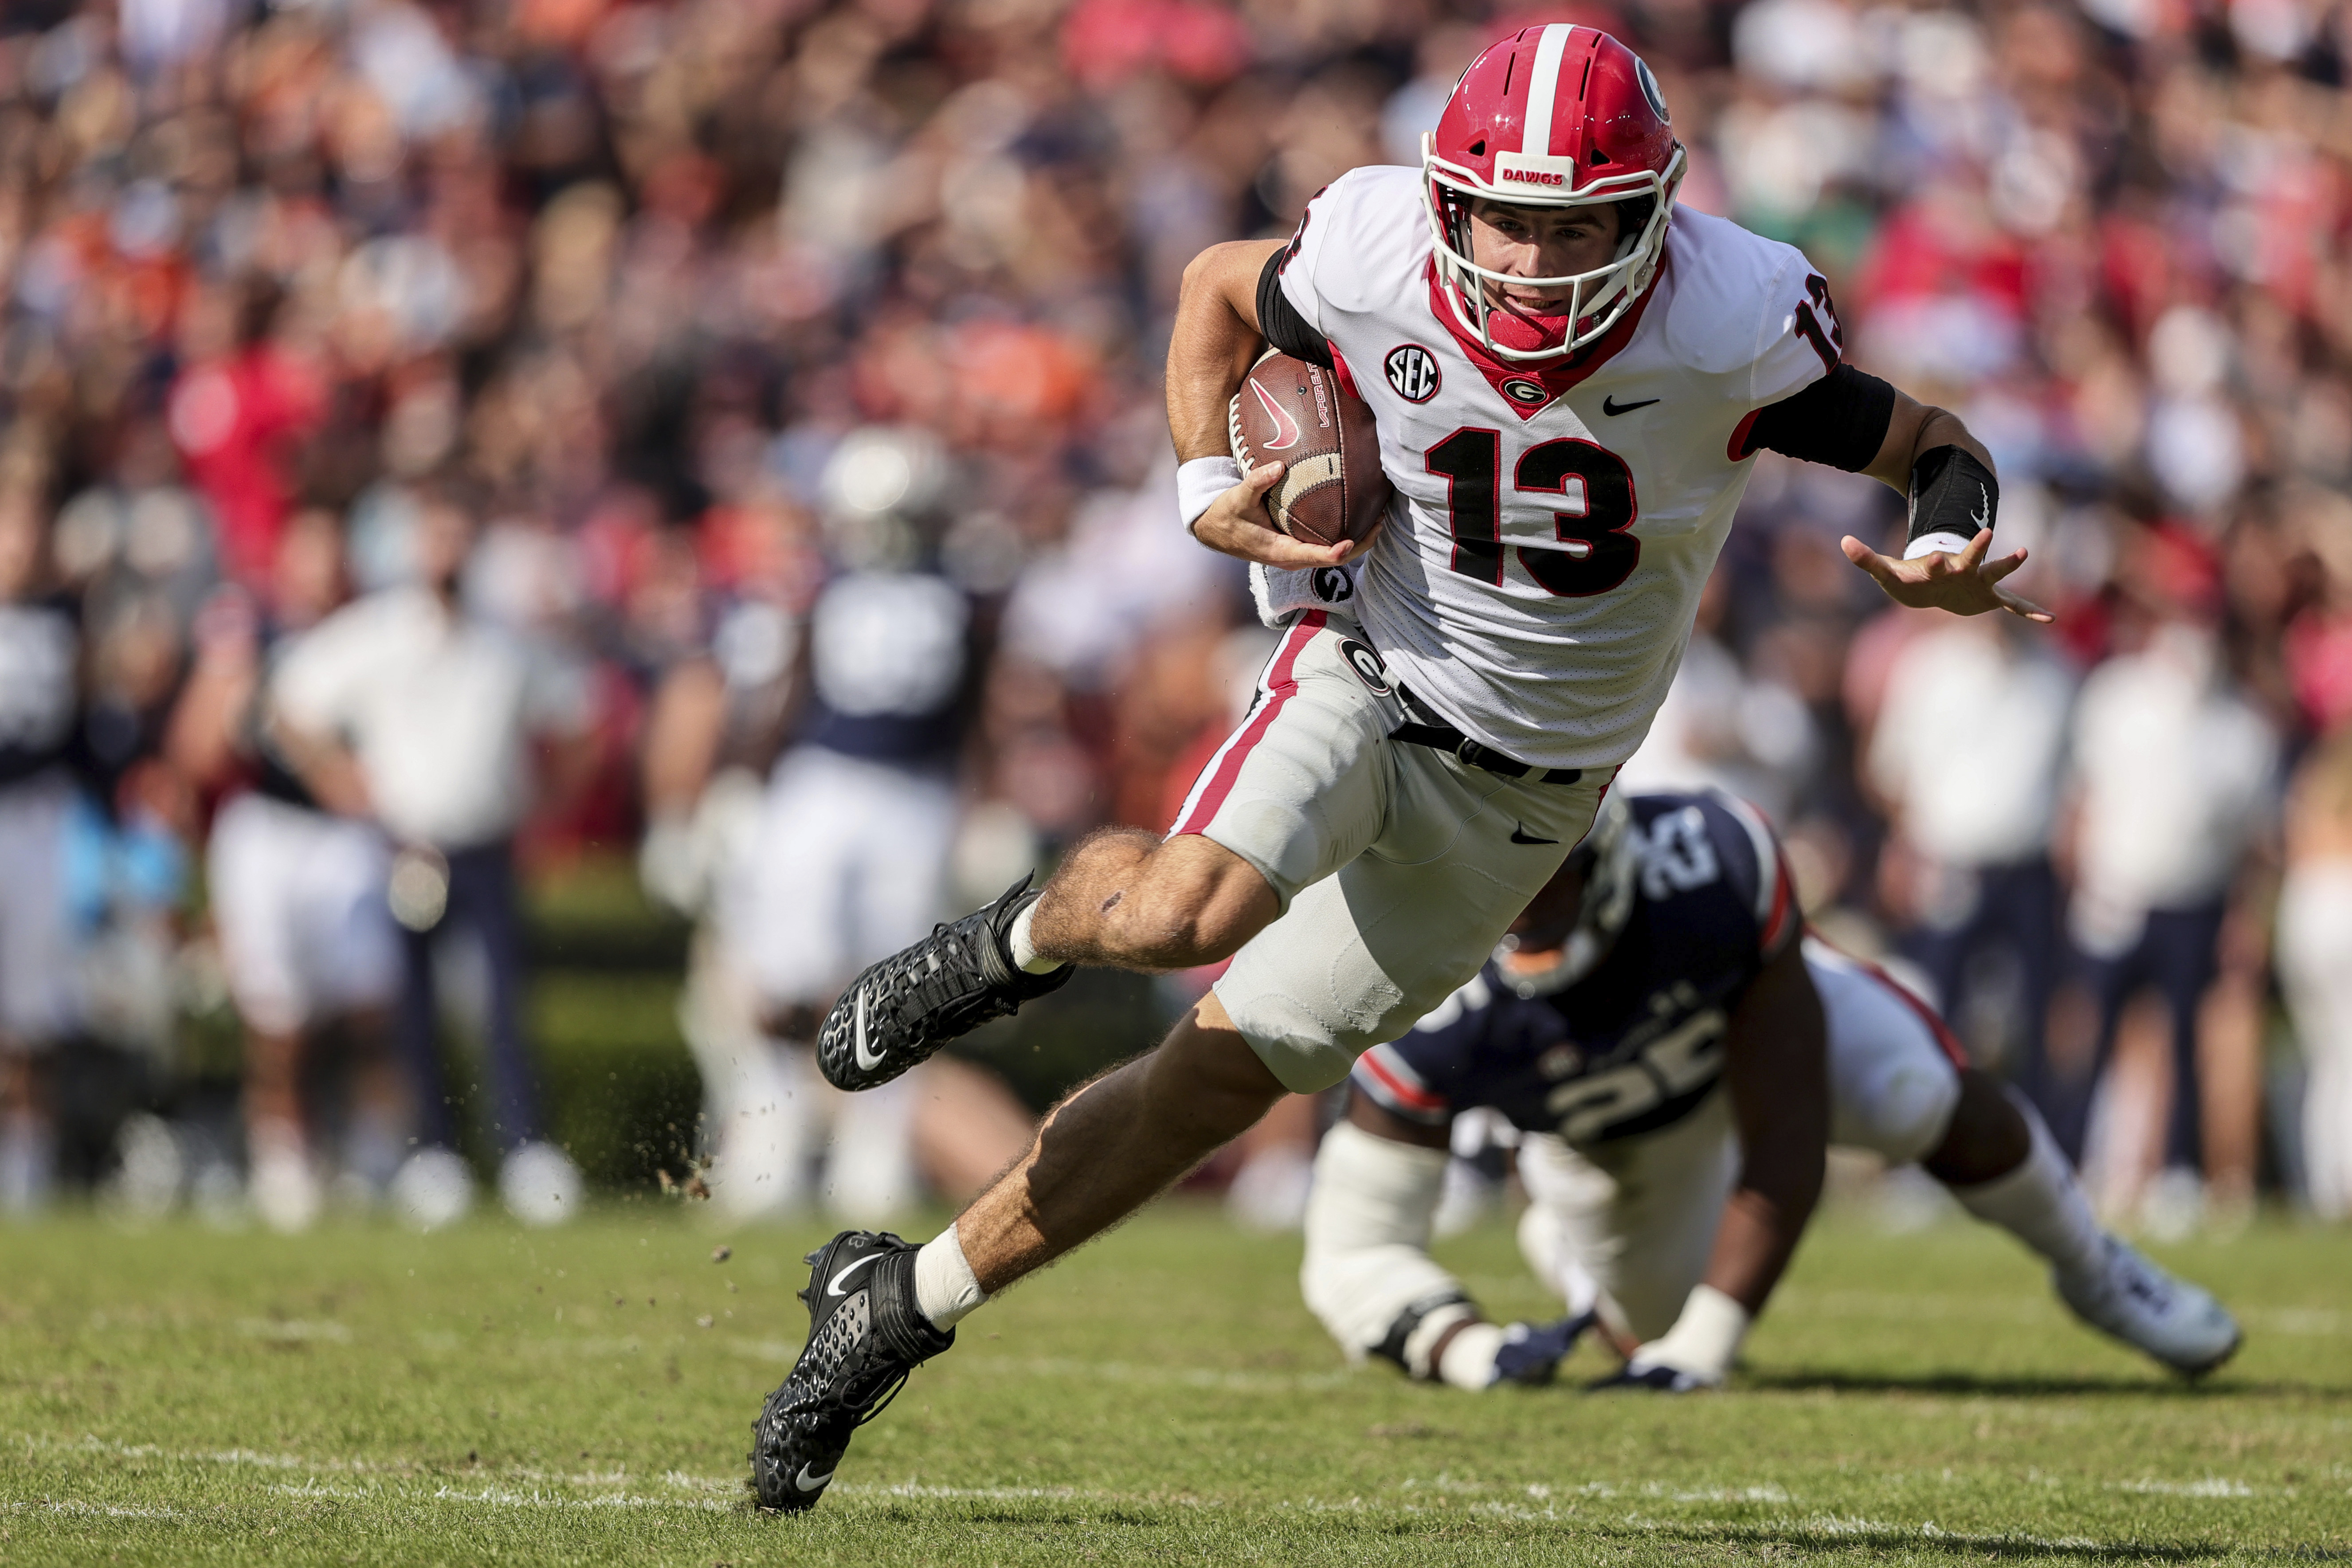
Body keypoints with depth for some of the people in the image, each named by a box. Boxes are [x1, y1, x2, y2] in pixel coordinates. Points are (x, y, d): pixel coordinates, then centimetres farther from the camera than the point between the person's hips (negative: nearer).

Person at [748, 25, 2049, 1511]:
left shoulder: (1729, 329, -23)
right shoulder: (1376, 264, -18)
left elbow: (1933, 444, -9)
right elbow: (1223, 285, 5)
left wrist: (1951, 556, -31)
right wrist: (1208, 485, -9)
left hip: (1517, 798, 1)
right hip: (1369, 669, -1)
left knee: (1221, 1077, 3)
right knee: (1185, 911, -33)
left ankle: (902, 1299, 17)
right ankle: (1026, 937, 3)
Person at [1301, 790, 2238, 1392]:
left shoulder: (1717, 870, -43)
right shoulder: (1437, 1013, -41)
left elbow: (1782, 1145, -39)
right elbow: (1354, 1249, -38)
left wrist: (1701, 1345, -46)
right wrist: (1469, 1351, -58)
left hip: (1757, 1003, -1)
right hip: (1603, 1129, 1)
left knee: (1925, 1105, -26)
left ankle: (2090, 1268, 4)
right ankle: (1563, 1235, 42)